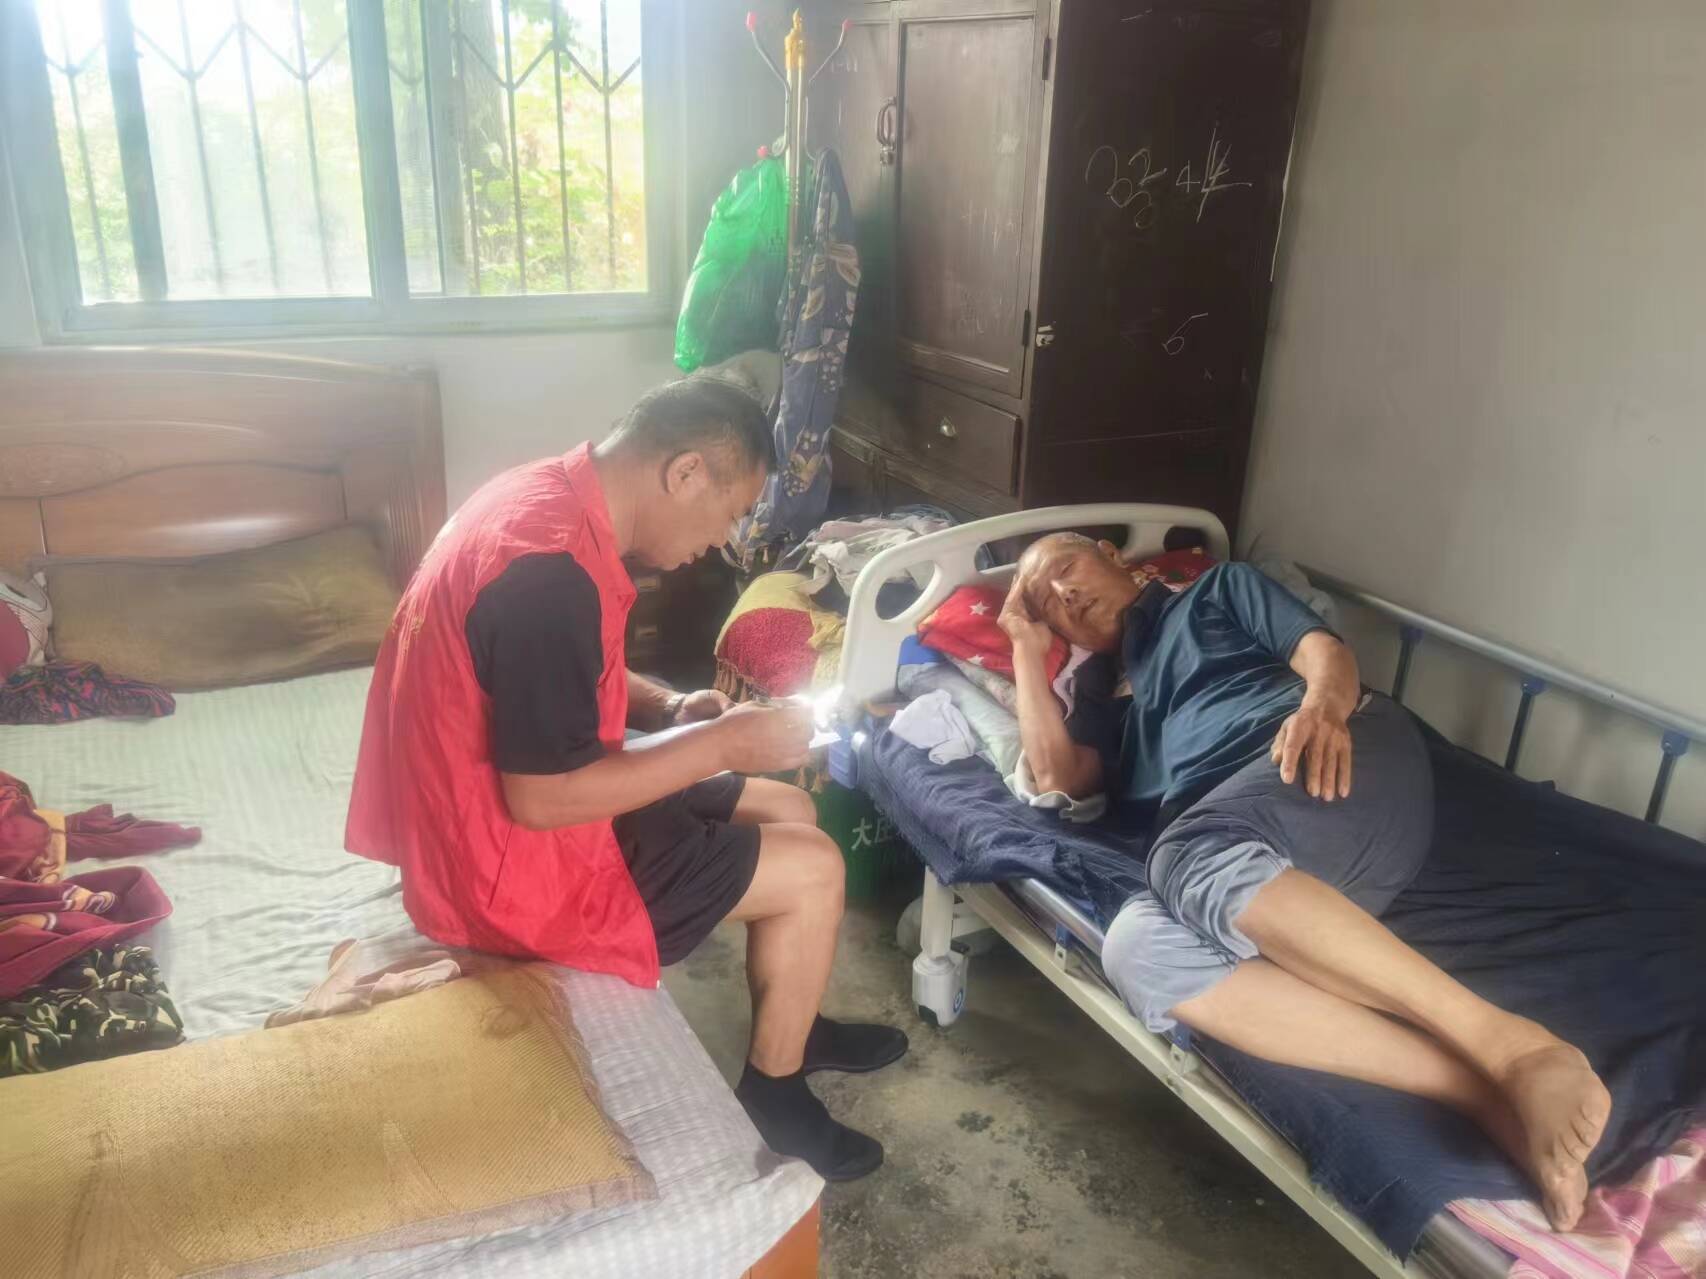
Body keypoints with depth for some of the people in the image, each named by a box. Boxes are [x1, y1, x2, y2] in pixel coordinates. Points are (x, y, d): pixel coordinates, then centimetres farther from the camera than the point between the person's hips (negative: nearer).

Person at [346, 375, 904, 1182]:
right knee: (812, 870, -4)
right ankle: (772, 1088, 17)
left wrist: (670, 708, 0)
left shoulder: (546, 500, 1)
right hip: (512, 859, -10)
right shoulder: (549, 565, -31)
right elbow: (542, 796, -28)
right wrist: (722, 742, -20)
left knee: (788, 811, 16)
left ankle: (790, 1025, 33)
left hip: (498, 810, 10)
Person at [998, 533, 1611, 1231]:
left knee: (1189, 857, -35)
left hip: (1352, 757, -3)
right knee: (1137, 945, -30)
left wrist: (1322, 703, -15)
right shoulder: (1103, 696, 34)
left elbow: (1323, 649, 9)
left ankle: (1514, 1045, -38)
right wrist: (1027, 644, 24)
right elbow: (1057, 773, 14)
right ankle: (1485, 1090, -41)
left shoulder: (1218, 590, 25)